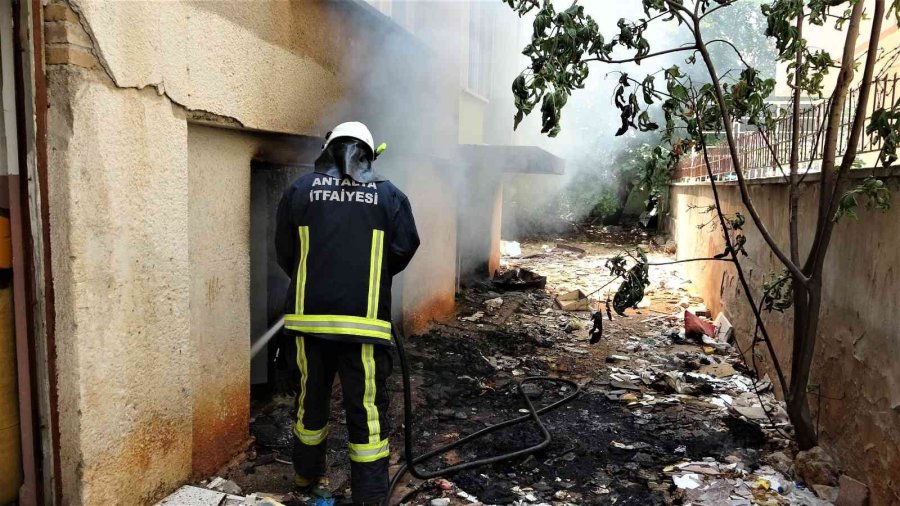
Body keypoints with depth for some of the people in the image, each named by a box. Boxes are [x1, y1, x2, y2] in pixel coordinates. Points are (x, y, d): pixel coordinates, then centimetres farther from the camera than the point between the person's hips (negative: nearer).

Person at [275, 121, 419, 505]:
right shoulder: (389, 194, 0)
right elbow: (404, 250, 0)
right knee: (367, 406, 5)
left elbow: (285, 252, 9)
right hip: (363, 318, -2)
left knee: (312, 395, 20)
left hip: (309, 313, 3)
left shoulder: (301, 189, 4)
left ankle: (307, 473, 39)